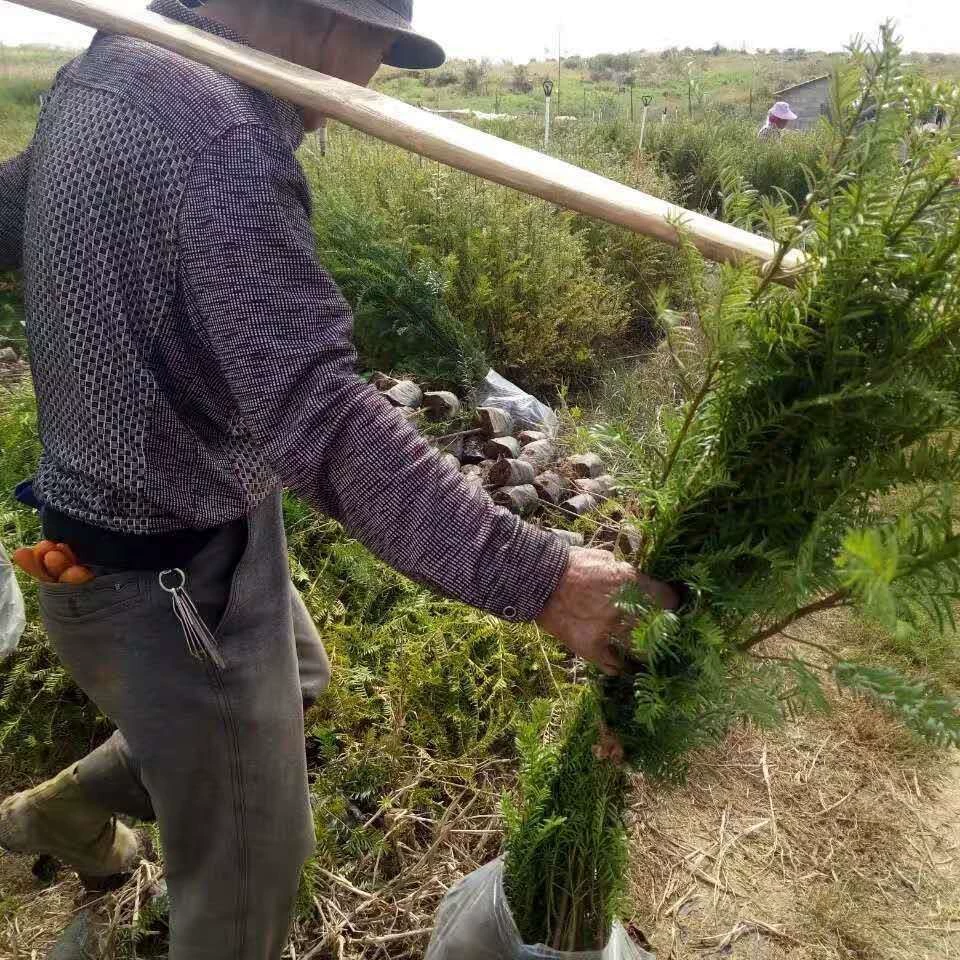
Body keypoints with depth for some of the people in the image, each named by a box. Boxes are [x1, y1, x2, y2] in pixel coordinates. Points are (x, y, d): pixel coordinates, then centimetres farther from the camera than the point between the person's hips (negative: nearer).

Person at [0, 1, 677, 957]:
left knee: (295, 679, 33)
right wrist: (537, 576, -36)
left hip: (116, 516, 10)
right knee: (246, 879, 13)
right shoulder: (224, 132, -26)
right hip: (173, 576, -9)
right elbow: (318, 419, -35)